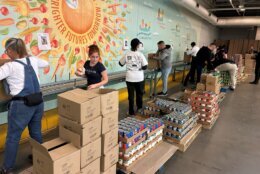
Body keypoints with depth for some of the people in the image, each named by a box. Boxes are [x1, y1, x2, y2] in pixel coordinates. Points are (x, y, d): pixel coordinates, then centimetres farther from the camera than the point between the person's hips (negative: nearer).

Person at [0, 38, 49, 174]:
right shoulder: (33, 60, 5)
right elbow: (46, 63, 23)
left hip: (22, 105, -6)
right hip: (38, 102, 6)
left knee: (13, 137, 10)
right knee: (36, 133, 21)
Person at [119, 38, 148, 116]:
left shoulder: (127, 54, -3)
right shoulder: (140, 54, -9)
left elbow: (121, 64, 9)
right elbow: (145, 67, -10)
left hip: (129, 78, 1)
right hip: (139, 78, -1)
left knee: (131, 95, 7)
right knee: (139, 93, 20)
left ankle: (131, 112, 12)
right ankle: (139, 107, 35)